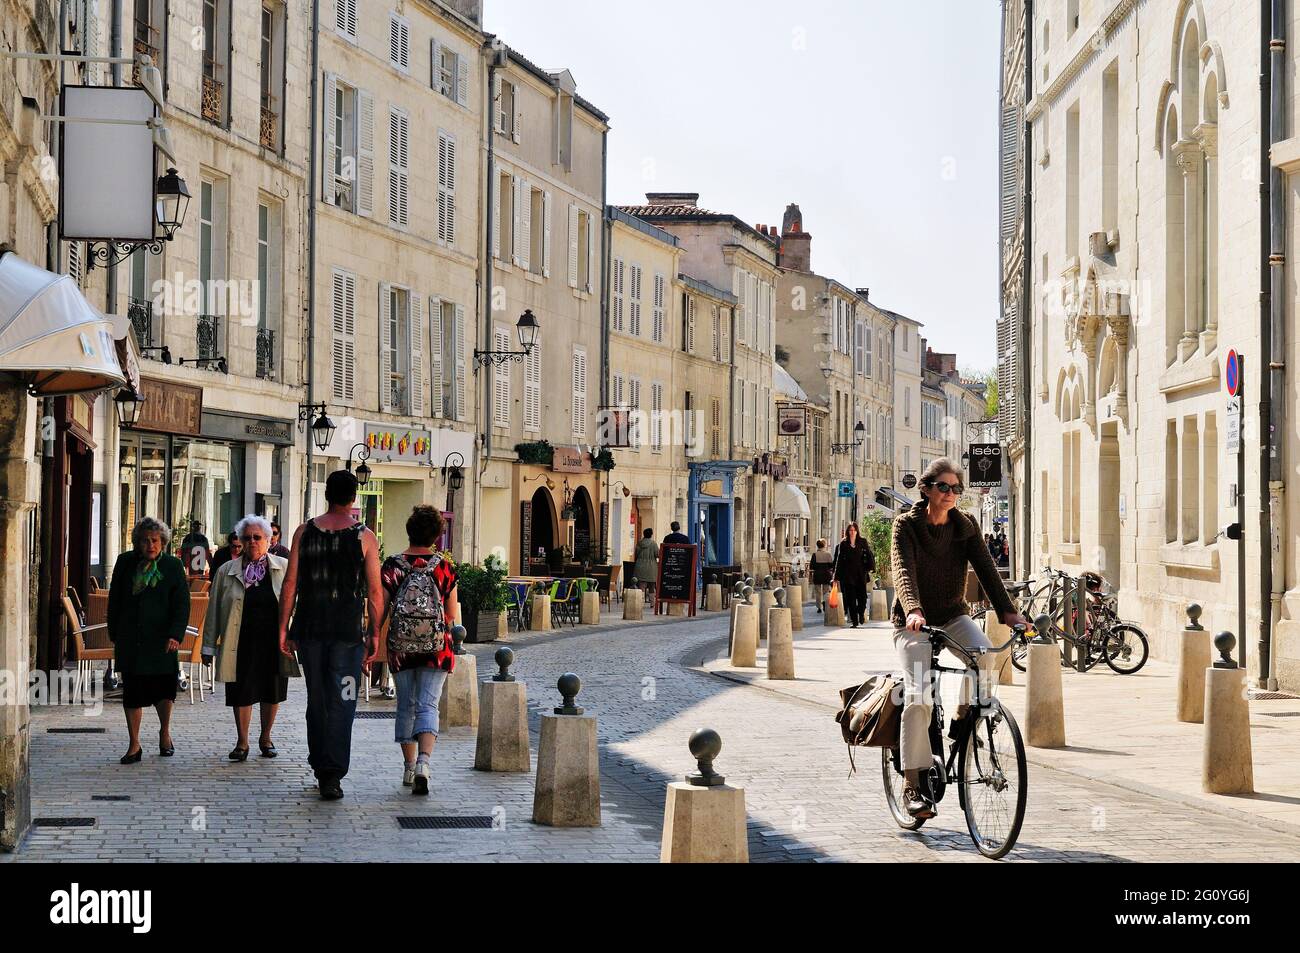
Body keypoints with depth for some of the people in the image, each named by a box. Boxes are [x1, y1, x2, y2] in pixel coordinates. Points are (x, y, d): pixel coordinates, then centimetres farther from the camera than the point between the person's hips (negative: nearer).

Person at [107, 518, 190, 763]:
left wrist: (175, 635, -15)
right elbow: (114, 600, 11)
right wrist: (114, 634, 9)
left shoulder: (173, 566, 0)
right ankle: (134, 745, 11)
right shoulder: (125, 563, 6)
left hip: (161, 639, -1)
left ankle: (165, 731, 29)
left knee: (164, 687, 2)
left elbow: (182, 604, -3)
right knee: (132, 691, 3)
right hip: (129, 639, 1)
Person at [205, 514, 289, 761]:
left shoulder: (284, 568, 3)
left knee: (272, 693, 9)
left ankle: (265, 738, 27)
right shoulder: (227, 571, 6)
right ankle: (242, 741, 17)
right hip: (241, 643, 0)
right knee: (241, 693, 4)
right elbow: (214, 609, 8)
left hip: (275, 642, 0)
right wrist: (210, 644, 5)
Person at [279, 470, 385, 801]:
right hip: (347, 632, -3)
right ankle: (332, 775, -10)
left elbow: (290, 584, 3)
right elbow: (374, 591, -4)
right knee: (340, 703, -2)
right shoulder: (364, 537, -3)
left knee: (316, 700, 15)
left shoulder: (305, 532, 4)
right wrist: (375, 635, 3)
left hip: (309, 629, 3)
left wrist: (283, 628, 8)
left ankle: (320, 767, 23)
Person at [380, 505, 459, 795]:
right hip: (437, 646, -1)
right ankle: (423, 762, -23)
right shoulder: (444, 567, -4)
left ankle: (409, 766, 19)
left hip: (400, 647, 1)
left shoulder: (392, 565, -3)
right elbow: (453, 615, 1)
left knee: (406, 706, 14)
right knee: (428, 705, -2)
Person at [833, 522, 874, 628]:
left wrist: (871, 567, -7)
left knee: (862, 596, -5)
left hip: (860, 573, 0)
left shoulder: (862, 542, 7)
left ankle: (861, 613, 23)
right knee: (850, 598, -2)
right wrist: (836, 576, 1)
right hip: (847, 574, 0)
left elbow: (869, 555, 6)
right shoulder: (843, 544, 5)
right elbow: (839, 560, 4)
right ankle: (853, 621, 3)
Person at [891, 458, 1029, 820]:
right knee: (919, 695, -20)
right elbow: (903, 571, -24)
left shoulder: (966, 527, 2)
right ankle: (912, 783, -14)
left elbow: (986, 569, -9)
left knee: (984, 652, -29)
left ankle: (964, 720, -5)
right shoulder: (907, 525, -8)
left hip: (953, 617, 3)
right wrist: (913, 610, -43)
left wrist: (1008, 611, -25)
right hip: (914, 623, -3)